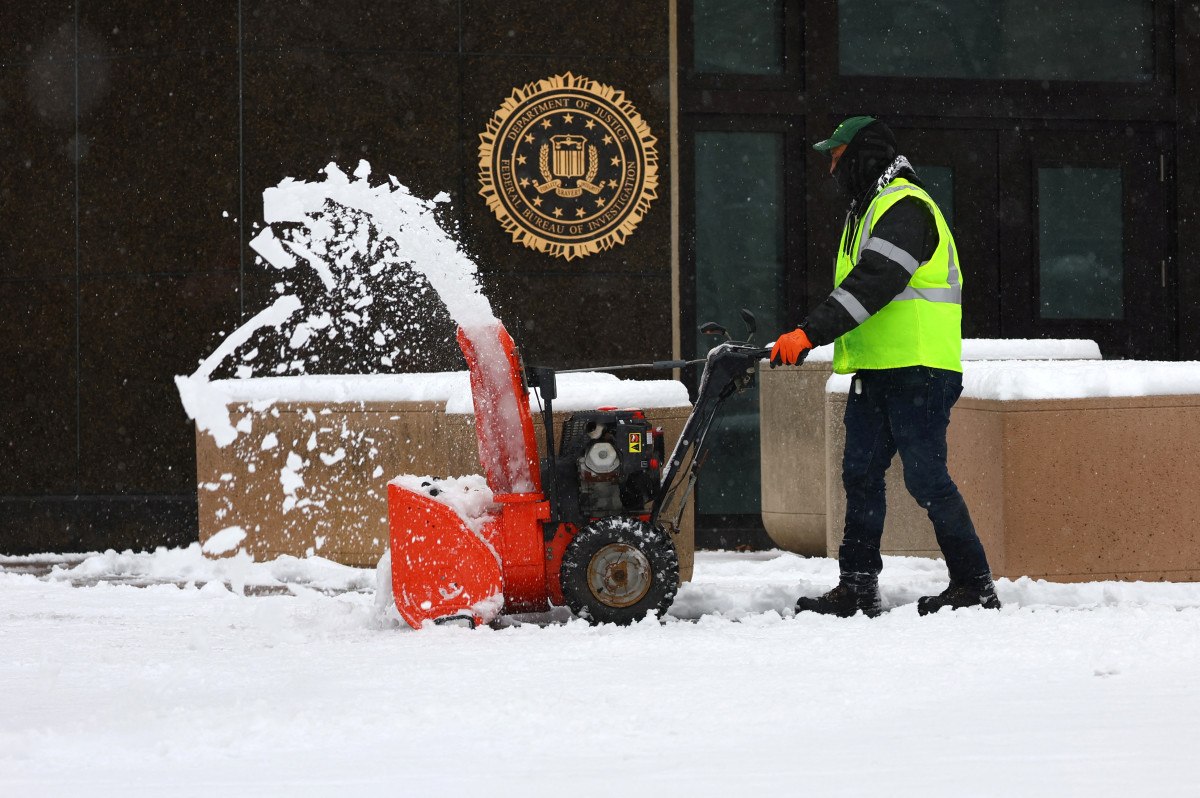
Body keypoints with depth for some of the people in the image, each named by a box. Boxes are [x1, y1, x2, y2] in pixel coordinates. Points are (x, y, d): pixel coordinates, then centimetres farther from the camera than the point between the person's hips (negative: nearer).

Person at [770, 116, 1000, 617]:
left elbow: (873, 284, -25)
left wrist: (810, 333, -30)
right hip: (875, 371, 10)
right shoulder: (868, 209, 21)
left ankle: (975, 586, -1)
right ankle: (857, 589, 11)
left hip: (917, 369, -10)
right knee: (860, 475, 8)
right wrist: (805, 338, 18)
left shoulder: (904, 208, -13)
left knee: (925, 478, -9)